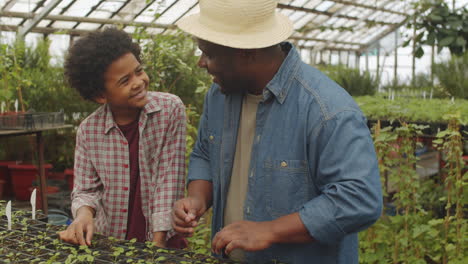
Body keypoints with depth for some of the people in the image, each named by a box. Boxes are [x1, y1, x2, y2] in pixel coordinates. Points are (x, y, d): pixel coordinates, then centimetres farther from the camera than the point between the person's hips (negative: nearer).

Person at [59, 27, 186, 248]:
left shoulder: (171, 109, -6)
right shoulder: (88, 130, -3)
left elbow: (170, 179, -8)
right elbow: (85, 188, 5)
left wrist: (159, 240, -12)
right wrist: (84, 212, -17)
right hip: (108, 242, 2)